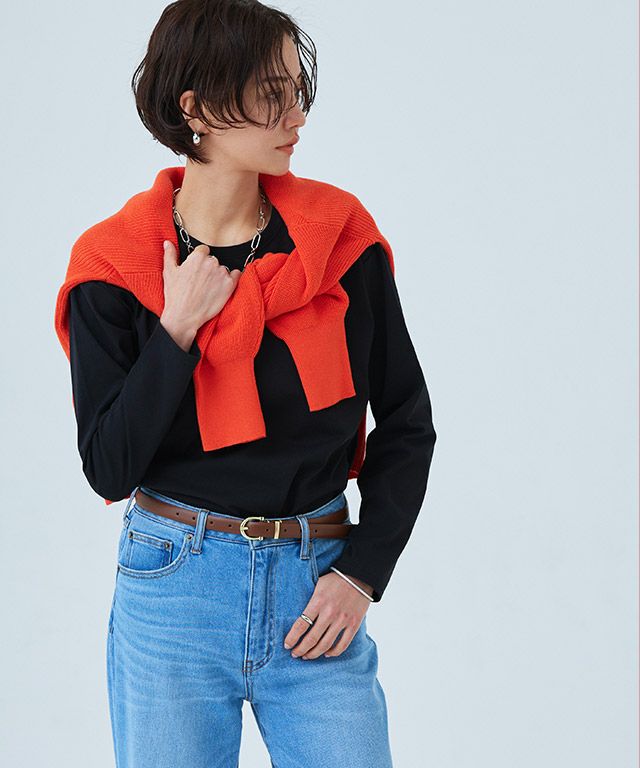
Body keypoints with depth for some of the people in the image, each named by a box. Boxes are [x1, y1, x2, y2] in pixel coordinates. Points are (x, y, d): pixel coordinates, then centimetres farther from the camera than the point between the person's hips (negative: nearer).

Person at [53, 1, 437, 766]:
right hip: (174, 587, 0)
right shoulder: (116, 266, -5)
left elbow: (407, 422, 4)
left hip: (317, 585, 1)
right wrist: (177, 328, -15)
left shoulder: (340, 235, -2)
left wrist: (361, 572, -4)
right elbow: (110, 468, -8)